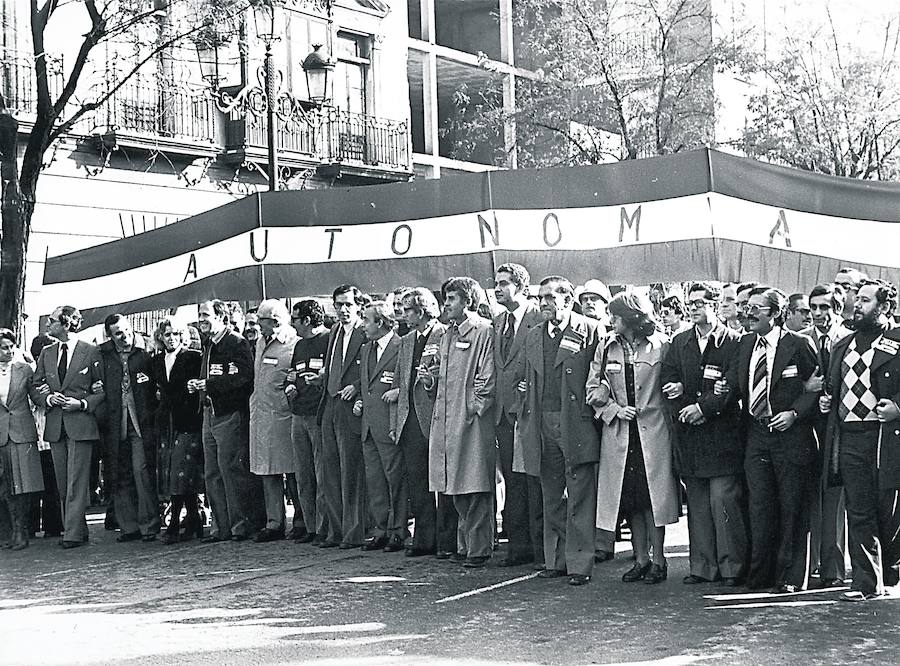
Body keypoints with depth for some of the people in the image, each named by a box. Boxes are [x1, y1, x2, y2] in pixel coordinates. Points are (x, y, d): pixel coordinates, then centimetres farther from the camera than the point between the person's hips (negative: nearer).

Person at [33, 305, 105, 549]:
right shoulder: (46, 353, 12)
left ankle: (73, 534, -6)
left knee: (77, 481, -7)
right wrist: (49, 397, -4)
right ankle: (78, 530, 16)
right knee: (62, 482, 7)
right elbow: (37, 385, 16)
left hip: (81, 422, -5)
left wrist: (82, 403, -12)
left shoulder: (91, 352, -2)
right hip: (55, 424, 5)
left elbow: (103, 389, 1)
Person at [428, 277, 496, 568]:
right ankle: (465, 544, 20)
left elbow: (487, 377, -11)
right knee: (457, 489, 11)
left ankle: (479, 549, -1)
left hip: (473, 420, -8)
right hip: (446, 420, 8)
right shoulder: (449, 334, 19)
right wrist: (431, 378, 5)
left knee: (475, 487, -6)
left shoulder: (484, 331, -7)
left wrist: (474, 407, -14)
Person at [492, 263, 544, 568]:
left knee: (534, 483, -4)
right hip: (504, 411, 7)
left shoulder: (540, 319, -8)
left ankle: (542, 548, 3)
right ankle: (519, 546, 17)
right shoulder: (497, 322, 16)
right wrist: (494, 405, 12)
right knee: (512, 482, 10)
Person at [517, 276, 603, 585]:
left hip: (577, 424, -6)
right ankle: (556, 561, 19)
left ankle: (580, 564, 2)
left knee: (579, 498, -3)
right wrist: (523, 384, 6)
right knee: (552, 498, 11)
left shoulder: (590, 331, -2)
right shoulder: (533, 336, 16)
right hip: (542, 425, 6)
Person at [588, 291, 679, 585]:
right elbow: (593, 390, 8)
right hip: (618, 433, 3)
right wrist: (616, 409, -5)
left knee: (652, 495, -2)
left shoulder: (660, 345, -3)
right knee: (630, 498, 6)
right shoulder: (606, 348, 6)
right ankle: (641, 559, 16)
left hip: (653, 431, -3)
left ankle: (658, 560, 9)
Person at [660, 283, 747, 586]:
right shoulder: (679, 342, 15)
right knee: (697, 502, 6)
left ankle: (731, 567, -1)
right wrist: (685, 410, -7)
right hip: (689, 433, 5)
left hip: (722, 433, -5)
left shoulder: (733, 341, 0)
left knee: (723, 499, -8)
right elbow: (668, 381, 9)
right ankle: (702, 566, 12)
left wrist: (703, 407, -13)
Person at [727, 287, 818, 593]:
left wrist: (795, 413, -14)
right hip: (756, 435, 5)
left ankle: (791, 577, 11)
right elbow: (735, 382, 10)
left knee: (791, 508, 4)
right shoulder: (746, 343, 10)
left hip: (790, 436, -5)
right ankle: (760, 573, 16)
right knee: (759, 507, 7)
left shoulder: (798, 344, -7)